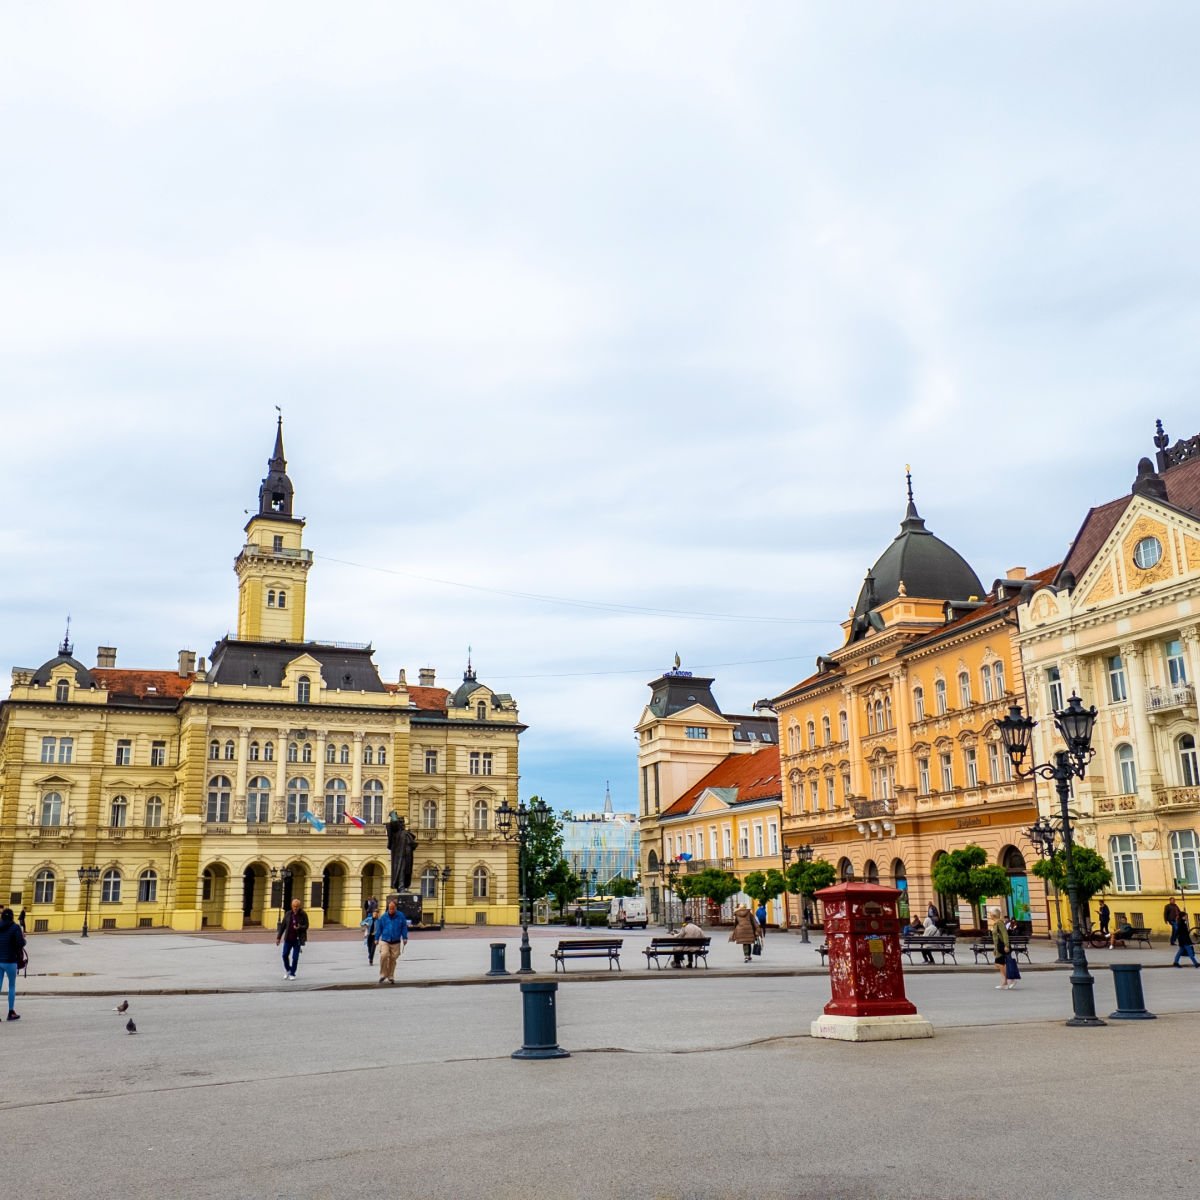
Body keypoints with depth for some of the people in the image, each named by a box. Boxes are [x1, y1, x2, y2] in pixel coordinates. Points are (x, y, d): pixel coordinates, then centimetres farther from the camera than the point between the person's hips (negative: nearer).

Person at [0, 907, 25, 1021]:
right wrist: (23, 937, 4)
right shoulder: (15, 927, -9)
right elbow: (21, 944, -16)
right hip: (10, 961, -3)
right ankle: (11, 1013, 15)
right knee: (12, 986, 11)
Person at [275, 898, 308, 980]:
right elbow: (283, 926, 5)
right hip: (288, 939, 3)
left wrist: (299, 928, -25)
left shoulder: (303, 914, -7)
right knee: (285, 955, -1)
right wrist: (278, 937, 4)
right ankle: (287, 970, 24)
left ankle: (292, 974, 14)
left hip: (298, 939, -3)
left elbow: (306, 926, -3)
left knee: (295, 957, -2)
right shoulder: (288, 914, 1)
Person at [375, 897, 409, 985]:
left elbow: (404, 928, 2)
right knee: (384, 955, -22)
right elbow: (379, 928, 8)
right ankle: (383, 975, -6)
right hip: (385, 941, 0)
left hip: (396, 943, 1)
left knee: (393, 959, 5)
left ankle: (391, 977, 21)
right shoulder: (383, 917, -1)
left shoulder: (401, 916, -3)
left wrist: (405, 938, -1)